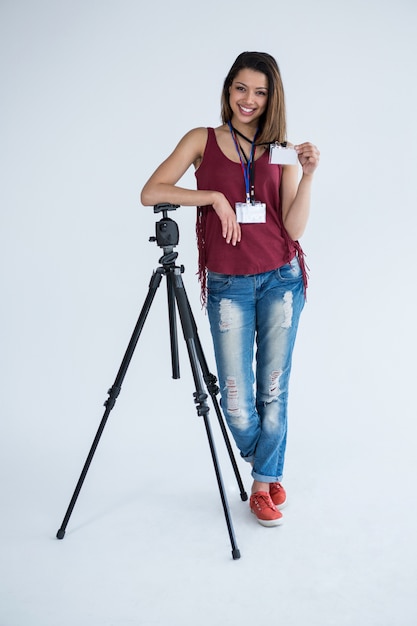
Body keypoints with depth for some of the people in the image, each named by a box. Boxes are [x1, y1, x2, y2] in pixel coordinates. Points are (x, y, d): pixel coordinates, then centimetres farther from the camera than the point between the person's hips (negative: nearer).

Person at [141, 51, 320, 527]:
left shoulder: (282, 152, 7)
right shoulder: (203, 140, 5)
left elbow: (294, 227, -1)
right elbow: (150, 193, -6)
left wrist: (308, 175, -12)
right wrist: (215, 196, -13)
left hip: (281, 279, 1)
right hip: (228, 285, -1)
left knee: (273, 390, 8)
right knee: (236, 400, 0)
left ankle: (267, 480, 27)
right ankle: (261, 462, 32)